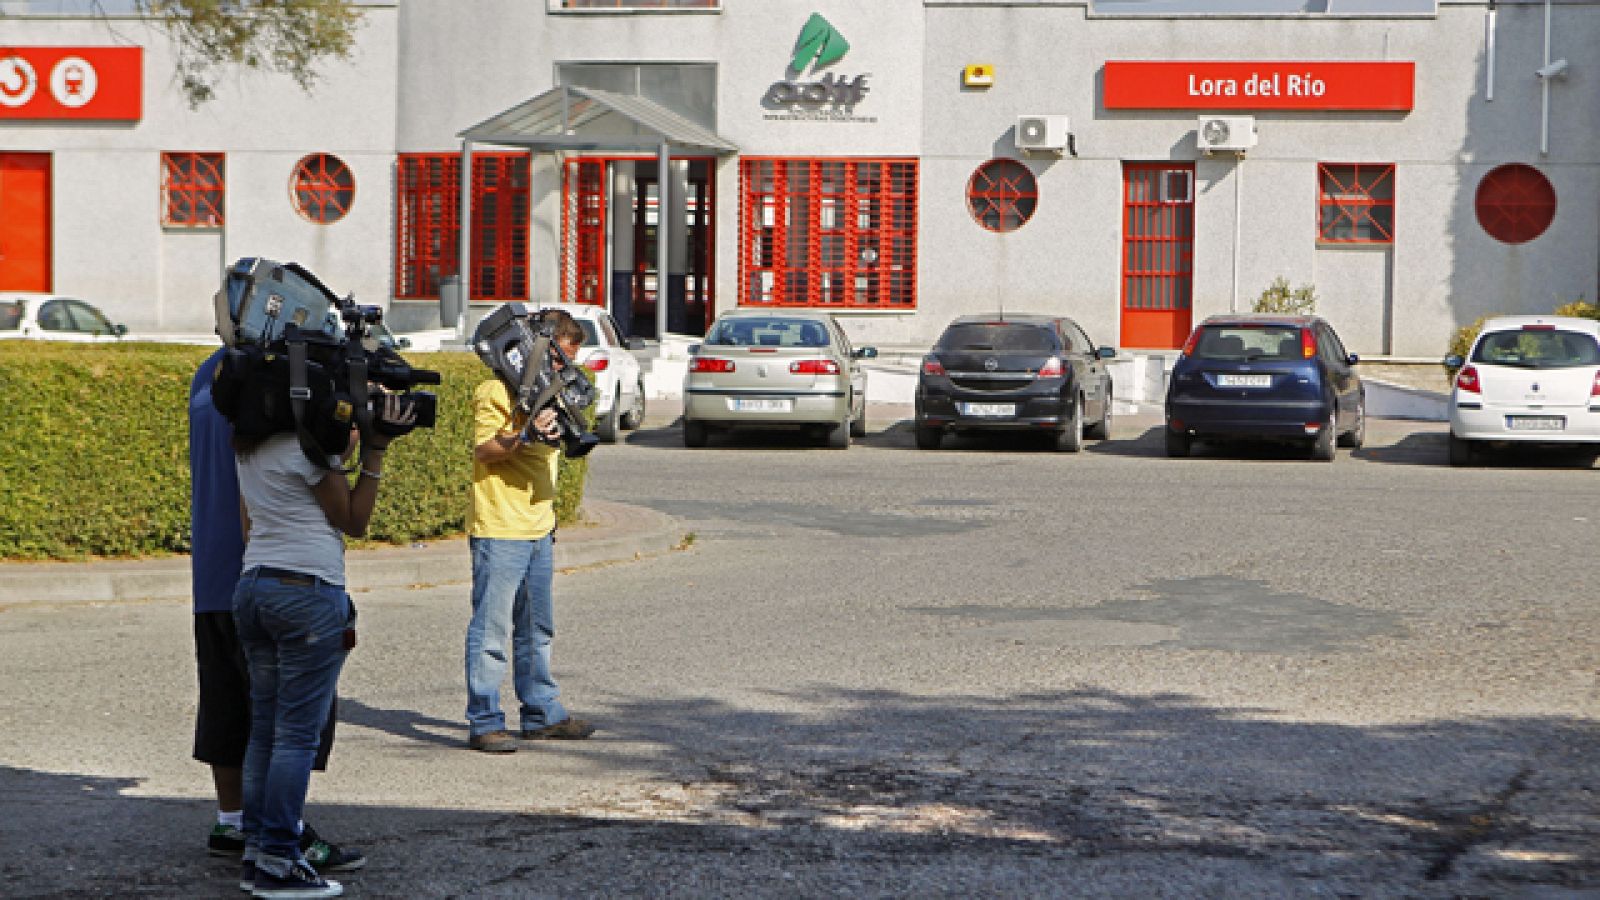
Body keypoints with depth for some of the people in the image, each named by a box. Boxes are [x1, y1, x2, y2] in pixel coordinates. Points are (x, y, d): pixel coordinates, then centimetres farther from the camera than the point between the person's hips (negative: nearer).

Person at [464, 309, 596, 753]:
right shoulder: (498, 390, -9)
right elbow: (482, 451, -15)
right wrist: (526, 437, -29)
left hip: (539, 530, 9)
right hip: (499, 529, -9)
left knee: (537, 628, 14)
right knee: (491, 628, -6)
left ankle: (542, 714, 22)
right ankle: (484, 723, -3)